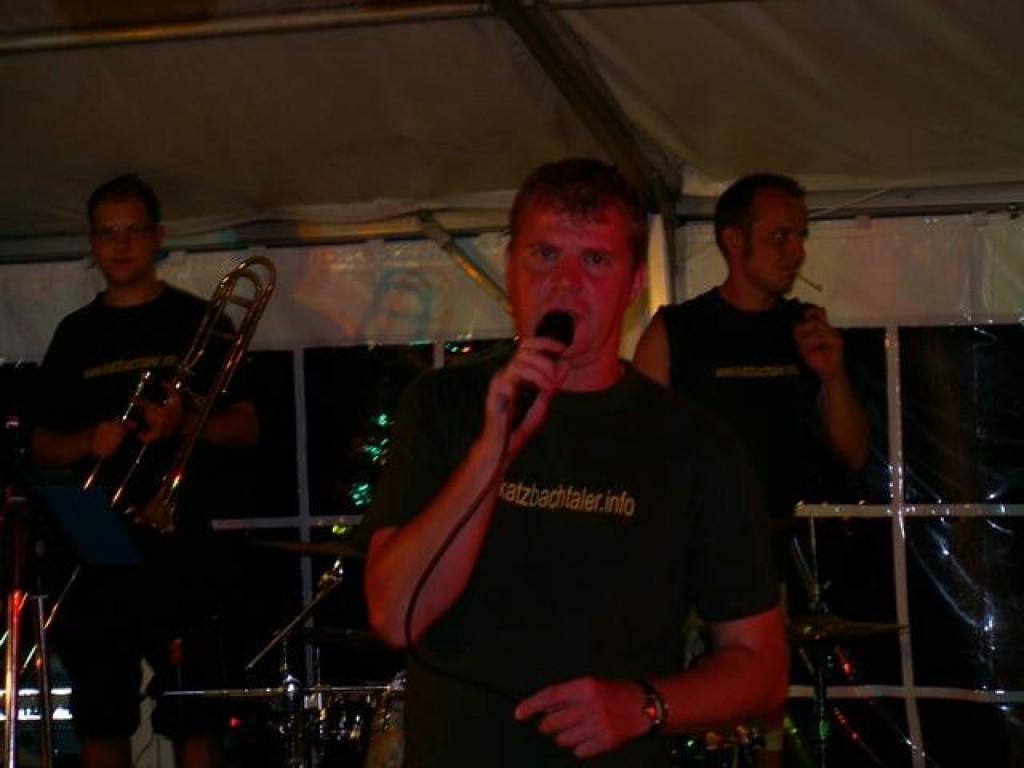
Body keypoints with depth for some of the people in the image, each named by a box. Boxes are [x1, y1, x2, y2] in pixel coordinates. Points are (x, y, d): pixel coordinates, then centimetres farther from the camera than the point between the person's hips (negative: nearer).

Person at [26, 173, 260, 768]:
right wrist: (88, 441, -7)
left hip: (178, 548, -3)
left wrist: (184, 422, -16)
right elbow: (41, 447, 14)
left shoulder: (195, 321, 6)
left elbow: (246, 426, 3)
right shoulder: (76, 334, 14)